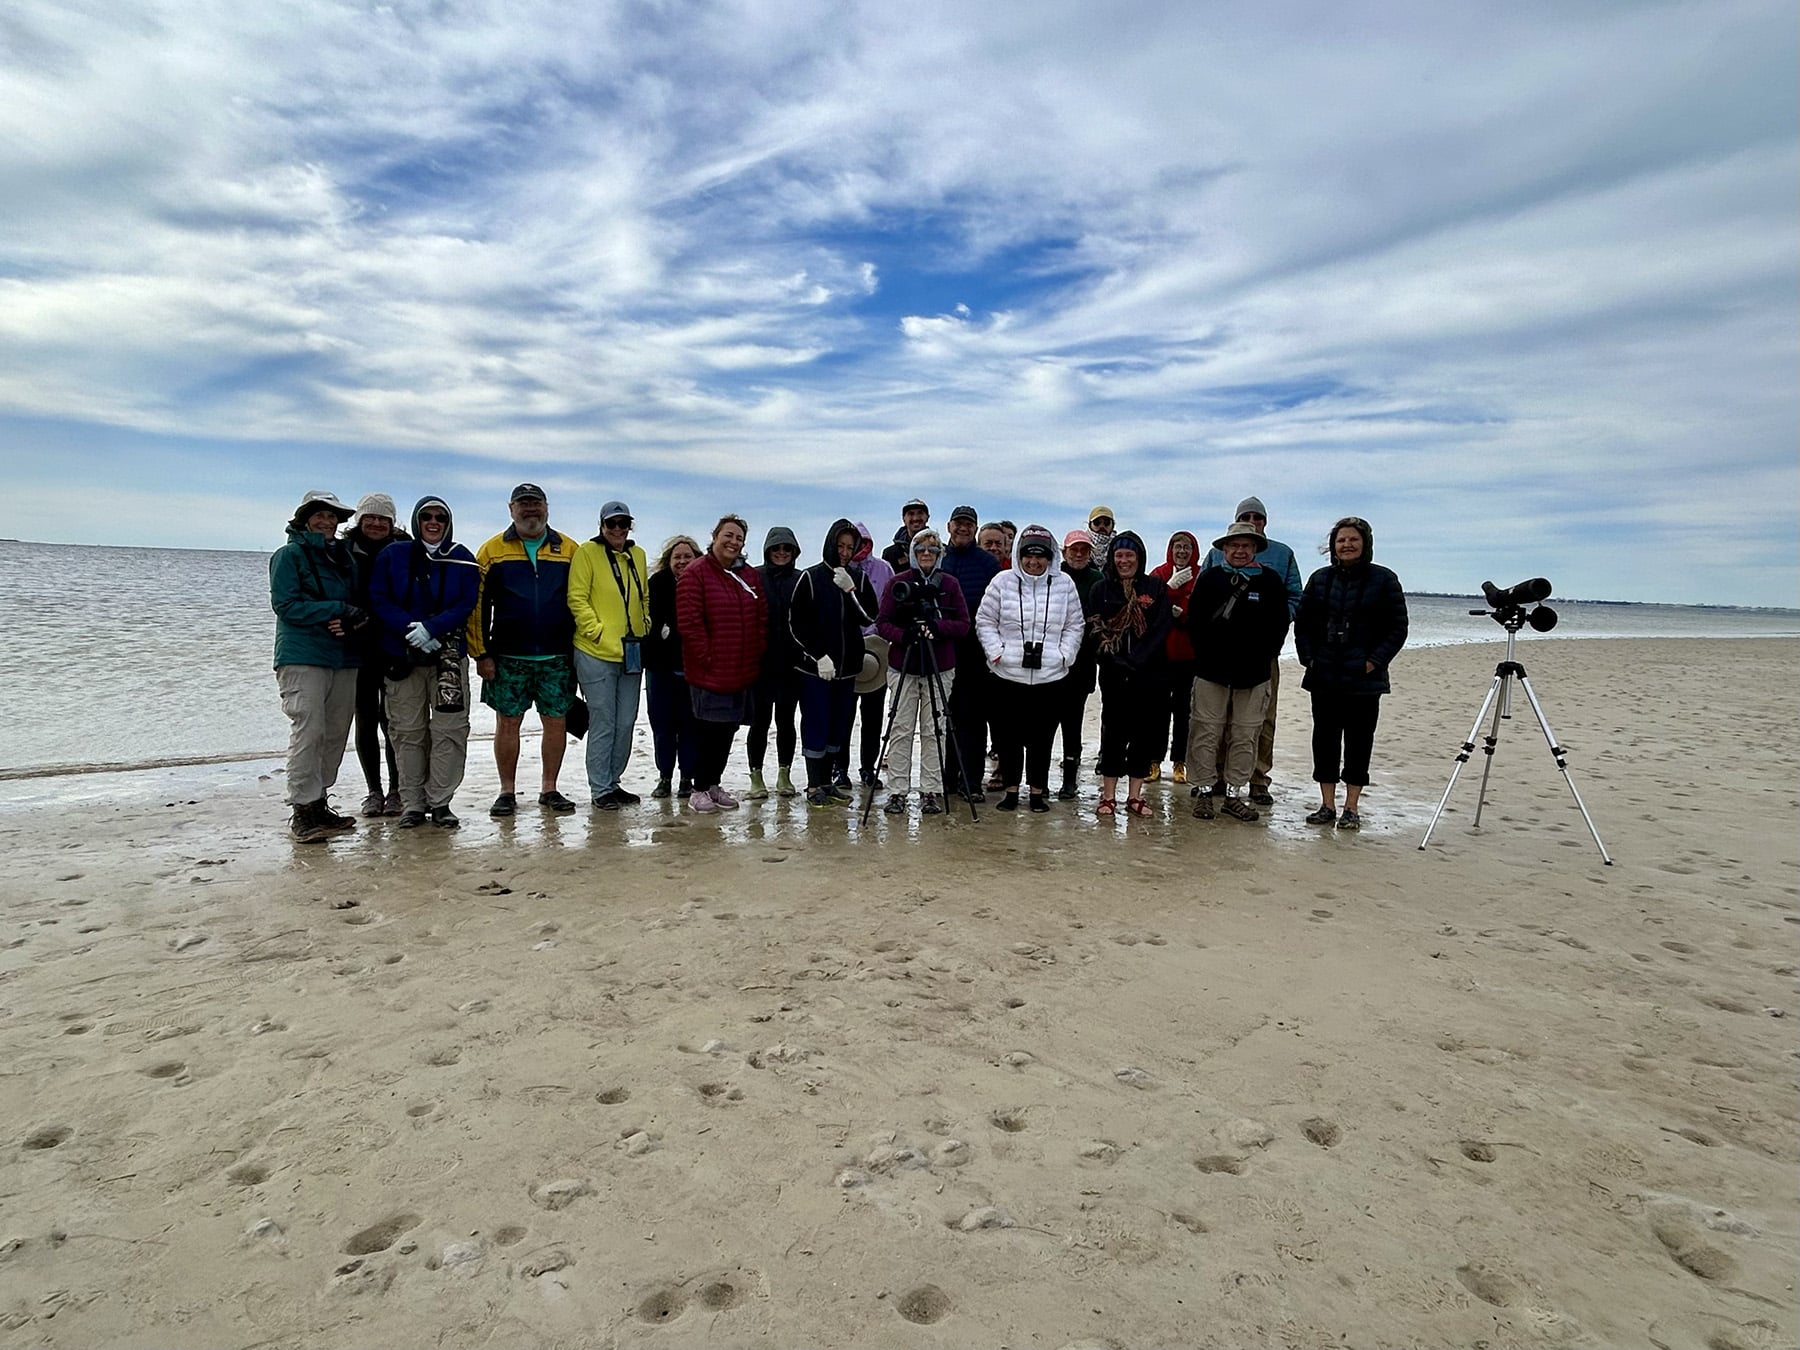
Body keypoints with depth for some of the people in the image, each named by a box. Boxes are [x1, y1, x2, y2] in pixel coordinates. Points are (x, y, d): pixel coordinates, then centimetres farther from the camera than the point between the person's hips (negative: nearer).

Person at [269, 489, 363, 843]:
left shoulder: (344, 557, 19)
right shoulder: (289, 555, 2)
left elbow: (358, 603, 18)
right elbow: (286, 604, -8)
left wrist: (350, 621, -6)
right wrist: (338, 611, -16)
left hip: (344, 656, 6)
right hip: (303, 657, -6)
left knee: (336, 733, 6)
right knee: (308, 731, -13)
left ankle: (318, 801, 15)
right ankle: (303, 811, -9)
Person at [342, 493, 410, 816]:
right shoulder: (344, 551, 4)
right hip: (358, 650, 1)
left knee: (392, 719, 0)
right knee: (366, 720, 7)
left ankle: (396, 790, 11)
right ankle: (374, 791, 16)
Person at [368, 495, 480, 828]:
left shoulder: (463, 560, 4)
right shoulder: (392, 556, 5)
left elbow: (466, 606, -4)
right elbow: (379, 601, -1)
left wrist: (431, 628, -18)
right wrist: (411, 629, -15)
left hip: (449, 655, 0)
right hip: (401, 655, 1)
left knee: (450, 731, -2)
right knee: (408, 732, 5)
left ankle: (439, 802, 9)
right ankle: (412, 804, 14)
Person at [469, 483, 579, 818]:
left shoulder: (569, 550, 6)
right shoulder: (492, 550, 4)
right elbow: (477, 605, 3)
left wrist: (580, 649, 3)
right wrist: (481, 653, -4)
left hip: (557, 658, 1)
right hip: (507, 658, -1)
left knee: (556, 723, 4)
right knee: (507, 723, 5)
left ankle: (549, 789, 16)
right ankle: (507, 792, 16)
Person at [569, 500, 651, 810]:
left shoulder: (638, 555, 13)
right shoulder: (587, 552, -4)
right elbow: (577, 598, -9)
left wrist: (644, 627, 12)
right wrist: (597, 631, -15)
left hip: (632, 653, 6)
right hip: (597, 653, -6)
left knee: (626, 723, 11)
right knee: (603, 724, -2)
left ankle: (614, 782, 24)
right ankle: (600, 790, 8)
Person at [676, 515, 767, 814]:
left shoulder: (750, 576, 13)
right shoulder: (695, 574, -7)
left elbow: (762, 618, 16)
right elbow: (690, 623, -12)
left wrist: (757, 653, 7)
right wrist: (707, 657, -14)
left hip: (743, 672, 6)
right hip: (709, 673, -6)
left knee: (728, 728, 12)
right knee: (708, 730, -3)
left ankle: (714, 784, 25)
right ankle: (699, 790, 9)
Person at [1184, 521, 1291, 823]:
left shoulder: (1271, 580, 5)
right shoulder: (1208, 578, 3)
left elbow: (1279, 623, 6)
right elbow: (1193, 620, 1)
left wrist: (1265, 656, -2)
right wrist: (1204, 654, -6)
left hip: (1253, 673, 1)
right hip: (1211, 670, -1)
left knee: (1245, 736, 6)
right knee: (1207, 732, 2)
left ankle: (1235, 794, 14)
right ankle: (1206, 791, 12)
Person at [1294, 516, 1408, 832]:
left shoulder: (1384, 580, -1)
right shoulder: (1320, 579, 9)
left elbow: (1397, 628, -1)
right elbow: (1302, 622, 12)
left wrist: (1374, 662, -10)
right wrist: (1309, 658, 1)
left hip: (1364, 679, -3)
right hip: (1324, 677, 3)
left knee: (1359, 742, 2)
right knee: (1325, 739, 6)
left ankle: (1352, 808, 11)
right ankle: (1327, 805, 15)